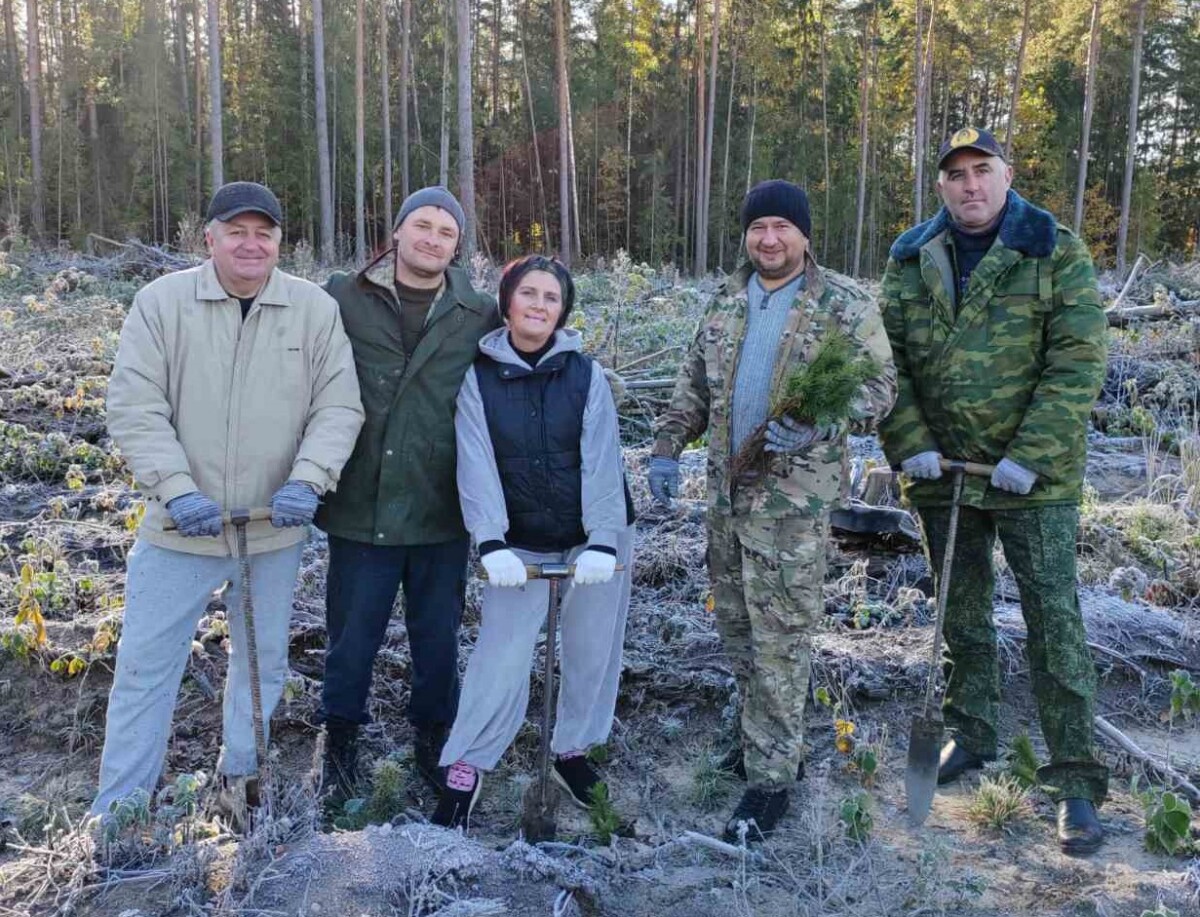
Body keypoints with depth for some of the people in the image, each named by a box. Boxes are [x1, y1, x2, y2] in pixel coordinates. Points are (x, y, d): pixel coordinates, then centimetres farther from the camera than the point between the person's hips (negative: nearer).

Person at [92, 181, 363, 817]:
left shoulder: (316, 309, -2)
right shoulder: (160, 302, -5)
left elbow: (339, 408, -3)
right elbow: (134, 408, -8)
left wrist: (307, 480, -19)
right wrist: (177, 491, -19)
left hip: (276, 528, 2)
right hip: (179, 527, -1)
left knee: (264, 661, 17)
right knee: (145, 666, 6)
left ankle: (241, 778, 38)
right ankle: (118, 810, 21)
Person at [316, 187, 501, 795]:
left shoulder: (479, 316, 1)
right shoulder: (343, 299, -1)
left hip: (441, 511, 1)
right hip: (361, 508, -1)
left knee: (439, 638, 15)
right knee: (352, 636, 12)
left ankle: (433, 737, 37)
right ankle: (340, 737, 36)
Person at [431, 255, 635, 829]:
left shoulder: (586, 375, -5)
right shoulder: (479, 377, -6)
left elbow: (601, 462, -13)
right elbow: (477, 466, -13)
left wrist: (603, 542, -23)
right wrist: (491, 544, -24)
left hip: (594, 540, 1)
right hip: (519, 543, -1)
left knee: (592, 649, 10)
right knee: (502, 652, -5)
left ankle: (573, 750, 31)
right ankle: (465, 768, 10)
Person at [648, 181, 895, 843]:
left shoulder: (845, 306, -6)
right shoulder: (728, 300, 11)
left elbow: (879, 386, -7)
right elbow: (693, 383, 17)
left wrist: (816, 426, -24)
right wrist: (667, 446, 6)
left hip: (795, 494, -6)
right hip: (728, 489, 6)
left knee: (779, 636, -4)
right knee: (736, 622, 15)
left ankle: (770, 778, 5)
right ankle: (766, 736, 35)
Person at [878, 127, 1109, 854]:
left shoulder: (1057, 254, -6)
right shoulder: (910, 261, 5)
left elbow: (1078, 363, -12)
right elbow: (887, 361, 3)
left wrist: (1030, 456, -19)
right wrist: (909, 444, -9)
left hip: (1033, 477, -4)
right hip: (943, 471, 4)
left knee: (1054, 621, -2)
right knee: (962, 615, 16)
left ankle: (1077, 782, 8)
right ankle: (972, 735, 35)